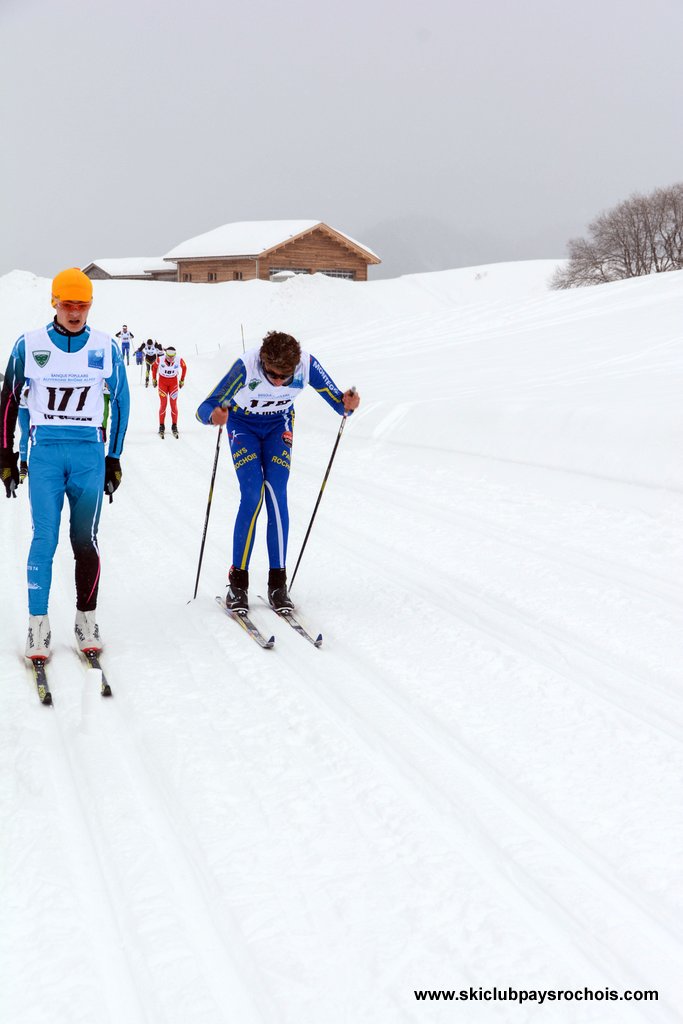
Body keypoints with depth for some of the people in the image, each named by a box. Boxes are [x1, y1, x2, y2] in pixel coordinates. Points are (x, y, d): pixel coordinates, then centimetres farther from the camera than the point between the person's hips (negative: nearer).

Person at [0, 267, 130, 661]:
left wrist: (114, 459, 10)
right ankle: (38, 627, 1)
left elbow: (121, 402, 11)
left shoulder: (107, 347, 3)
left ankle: (87, 619, 17)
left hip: (90, 452, 1)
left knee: (85, 540, 5)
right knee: (45, 538, -6)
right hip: (45, 451, -1)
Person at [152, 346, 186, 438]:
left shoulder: (179, 360, -21)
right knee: (163, 404, -5)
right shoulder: (160, 359, -22)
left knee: (174, 404, -1)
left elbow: (184, 368, 1)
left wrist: (182, 380, 9)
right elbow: (154, 367, 0)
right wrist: (154, 379, 9)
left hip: (174, 382, 1)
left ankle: (174, 426, 8)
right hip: (162, 381, -1)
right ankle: (161, 426, 3)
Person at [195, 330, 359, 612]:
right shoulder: (246, 366, -35)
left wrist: (347, 405, -43)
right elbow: (204, 409, -35)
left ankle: (278, 583, -5)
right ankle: (238, 581, -7)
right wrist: (214, 415, -58)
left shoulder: (307, 365, -29)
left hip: (279, 426, 2)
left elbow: (335, 399, -19)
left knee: (277, 496, -11)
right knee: (252, 495, -16)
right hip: (243, 424, -2)